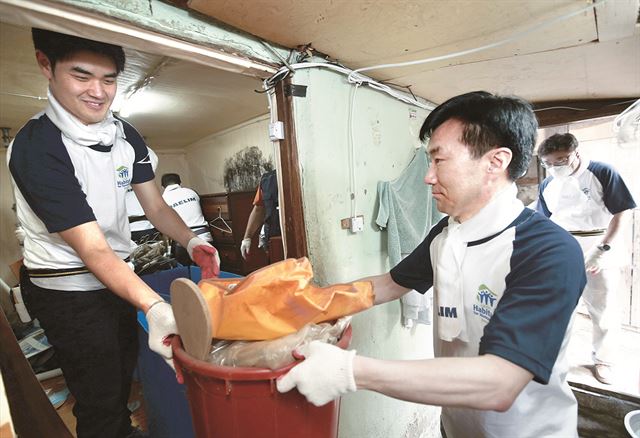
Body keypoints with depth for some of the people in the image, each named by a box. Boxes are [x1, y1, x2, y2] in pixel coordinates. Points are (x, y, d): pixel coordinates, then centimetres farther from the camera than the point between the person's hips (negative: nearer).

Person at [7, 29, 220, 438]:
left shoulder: (126, 135, -2)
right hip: (69, 291, -6)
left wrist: (192, 242, -20)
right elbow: (92, 249, -28)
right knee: (100, 397, 7)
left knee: (124, 372, 26)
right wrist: (154, 307, -41)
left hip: (119, 276, 7)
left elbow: (156, 207, -1)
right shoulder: (35, 148, -22)